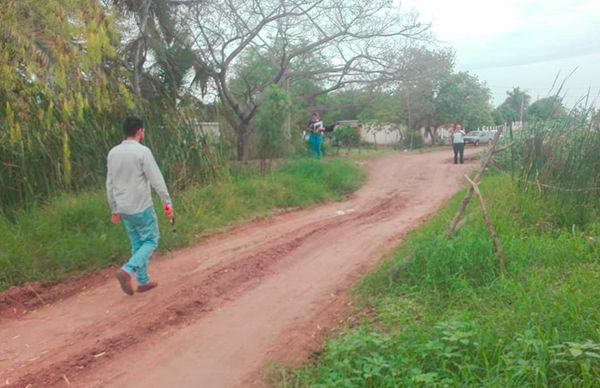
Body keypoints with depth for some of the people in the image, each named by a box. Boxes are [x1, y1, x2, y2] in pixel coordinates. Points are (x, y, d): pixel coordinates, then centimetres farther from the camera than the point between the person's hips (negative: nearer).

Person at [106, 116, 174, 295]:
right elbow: (156, 180, -16)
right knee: (151, 241, 7)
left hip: (124, 209, 7)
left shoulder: (113, 153, 6)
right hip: (142, 208, -7)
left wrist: (115, 210, 18)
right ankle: (127, 270, -11)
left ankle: (143, 281, 21)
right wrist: (167, 202, -8)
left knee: (137, 244, 16)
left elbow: (110, 184, 11)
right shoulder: (142, 151, -15)